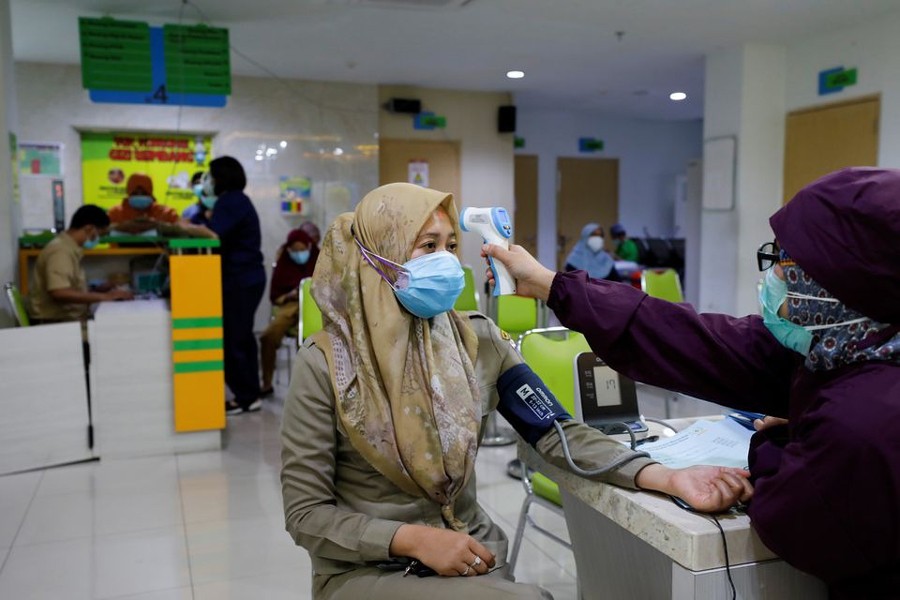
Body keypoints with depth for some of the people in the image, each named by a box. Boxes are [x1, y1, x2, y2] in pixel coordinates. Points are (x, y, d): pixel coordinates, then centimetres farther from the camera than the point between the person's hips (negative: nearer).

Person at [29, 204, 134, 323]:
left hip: (69, 320, 9)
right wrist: (104, 296, -22)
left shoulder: (70, 248, 16)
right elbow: (59, 293, -26)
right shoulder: (61, 250, -13)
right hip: (55, 323, -9)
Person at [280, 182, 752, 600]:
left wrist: (668, 478, -19)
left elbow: (556, 432, -6)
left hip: (470, 556, 5)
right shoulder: (325, 364, -13)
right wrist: (416, 539, -21)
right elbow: (306, 513, -9)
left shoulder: (477, 340, -2)